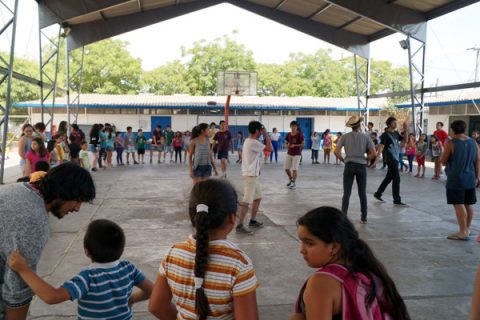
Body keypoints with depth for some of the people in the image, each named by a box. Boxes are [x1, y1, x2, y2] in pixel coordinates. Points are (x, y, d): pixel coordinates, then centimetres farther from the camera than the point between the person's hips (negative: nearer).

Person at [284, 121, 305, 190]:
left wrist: (295, 145, -22)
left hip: (297, 154, -5)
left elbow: (303, 144, -12)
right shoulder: (288, 134, 6)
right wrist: (287, 145, -8)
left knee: (294, 169, -7)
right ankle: (290, 179, 30)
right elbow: (286, 143, 16)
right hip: (289, 153, 5)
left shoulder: (300, 134, -9)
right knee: (286, 168, 5)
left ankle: (293, 183, 7)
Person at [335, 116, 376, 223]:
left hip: (349, 166, 0)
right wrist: (365, 160, 8)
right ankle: (364, 217, 14)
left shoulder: (345, 137, -1)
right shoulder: (366, 137, -1)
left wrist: (343, 159, 7)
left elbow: (336, 152, -7)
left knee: (346, 193, 3)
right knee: (362, 193, 10)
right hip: (361, 166, 0)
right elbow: (374, 153, -7)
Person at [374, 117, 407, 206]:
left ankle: (378, 194, 27)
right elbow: (381, 146, -21)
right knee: (396, 178, -7)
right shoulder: (385, 135, -12)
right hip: (390, 158, -8)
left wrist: (405, 130, 6)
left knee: (389, 178, 15)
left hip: (396, 158, 8)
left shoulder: (396, 133, 11)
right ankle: (397, 200, 0)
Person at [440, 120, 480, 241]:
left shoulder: (451, 143, -12)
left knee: (458, 204, -3)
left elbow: (443, 161, -7)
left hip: (455, 180, -6)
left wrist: (445, 152, 11)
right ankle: (467, 229, 26)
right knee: (469, 204, 14)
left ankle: (463, 232, -4)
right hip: (470, 179, 6)